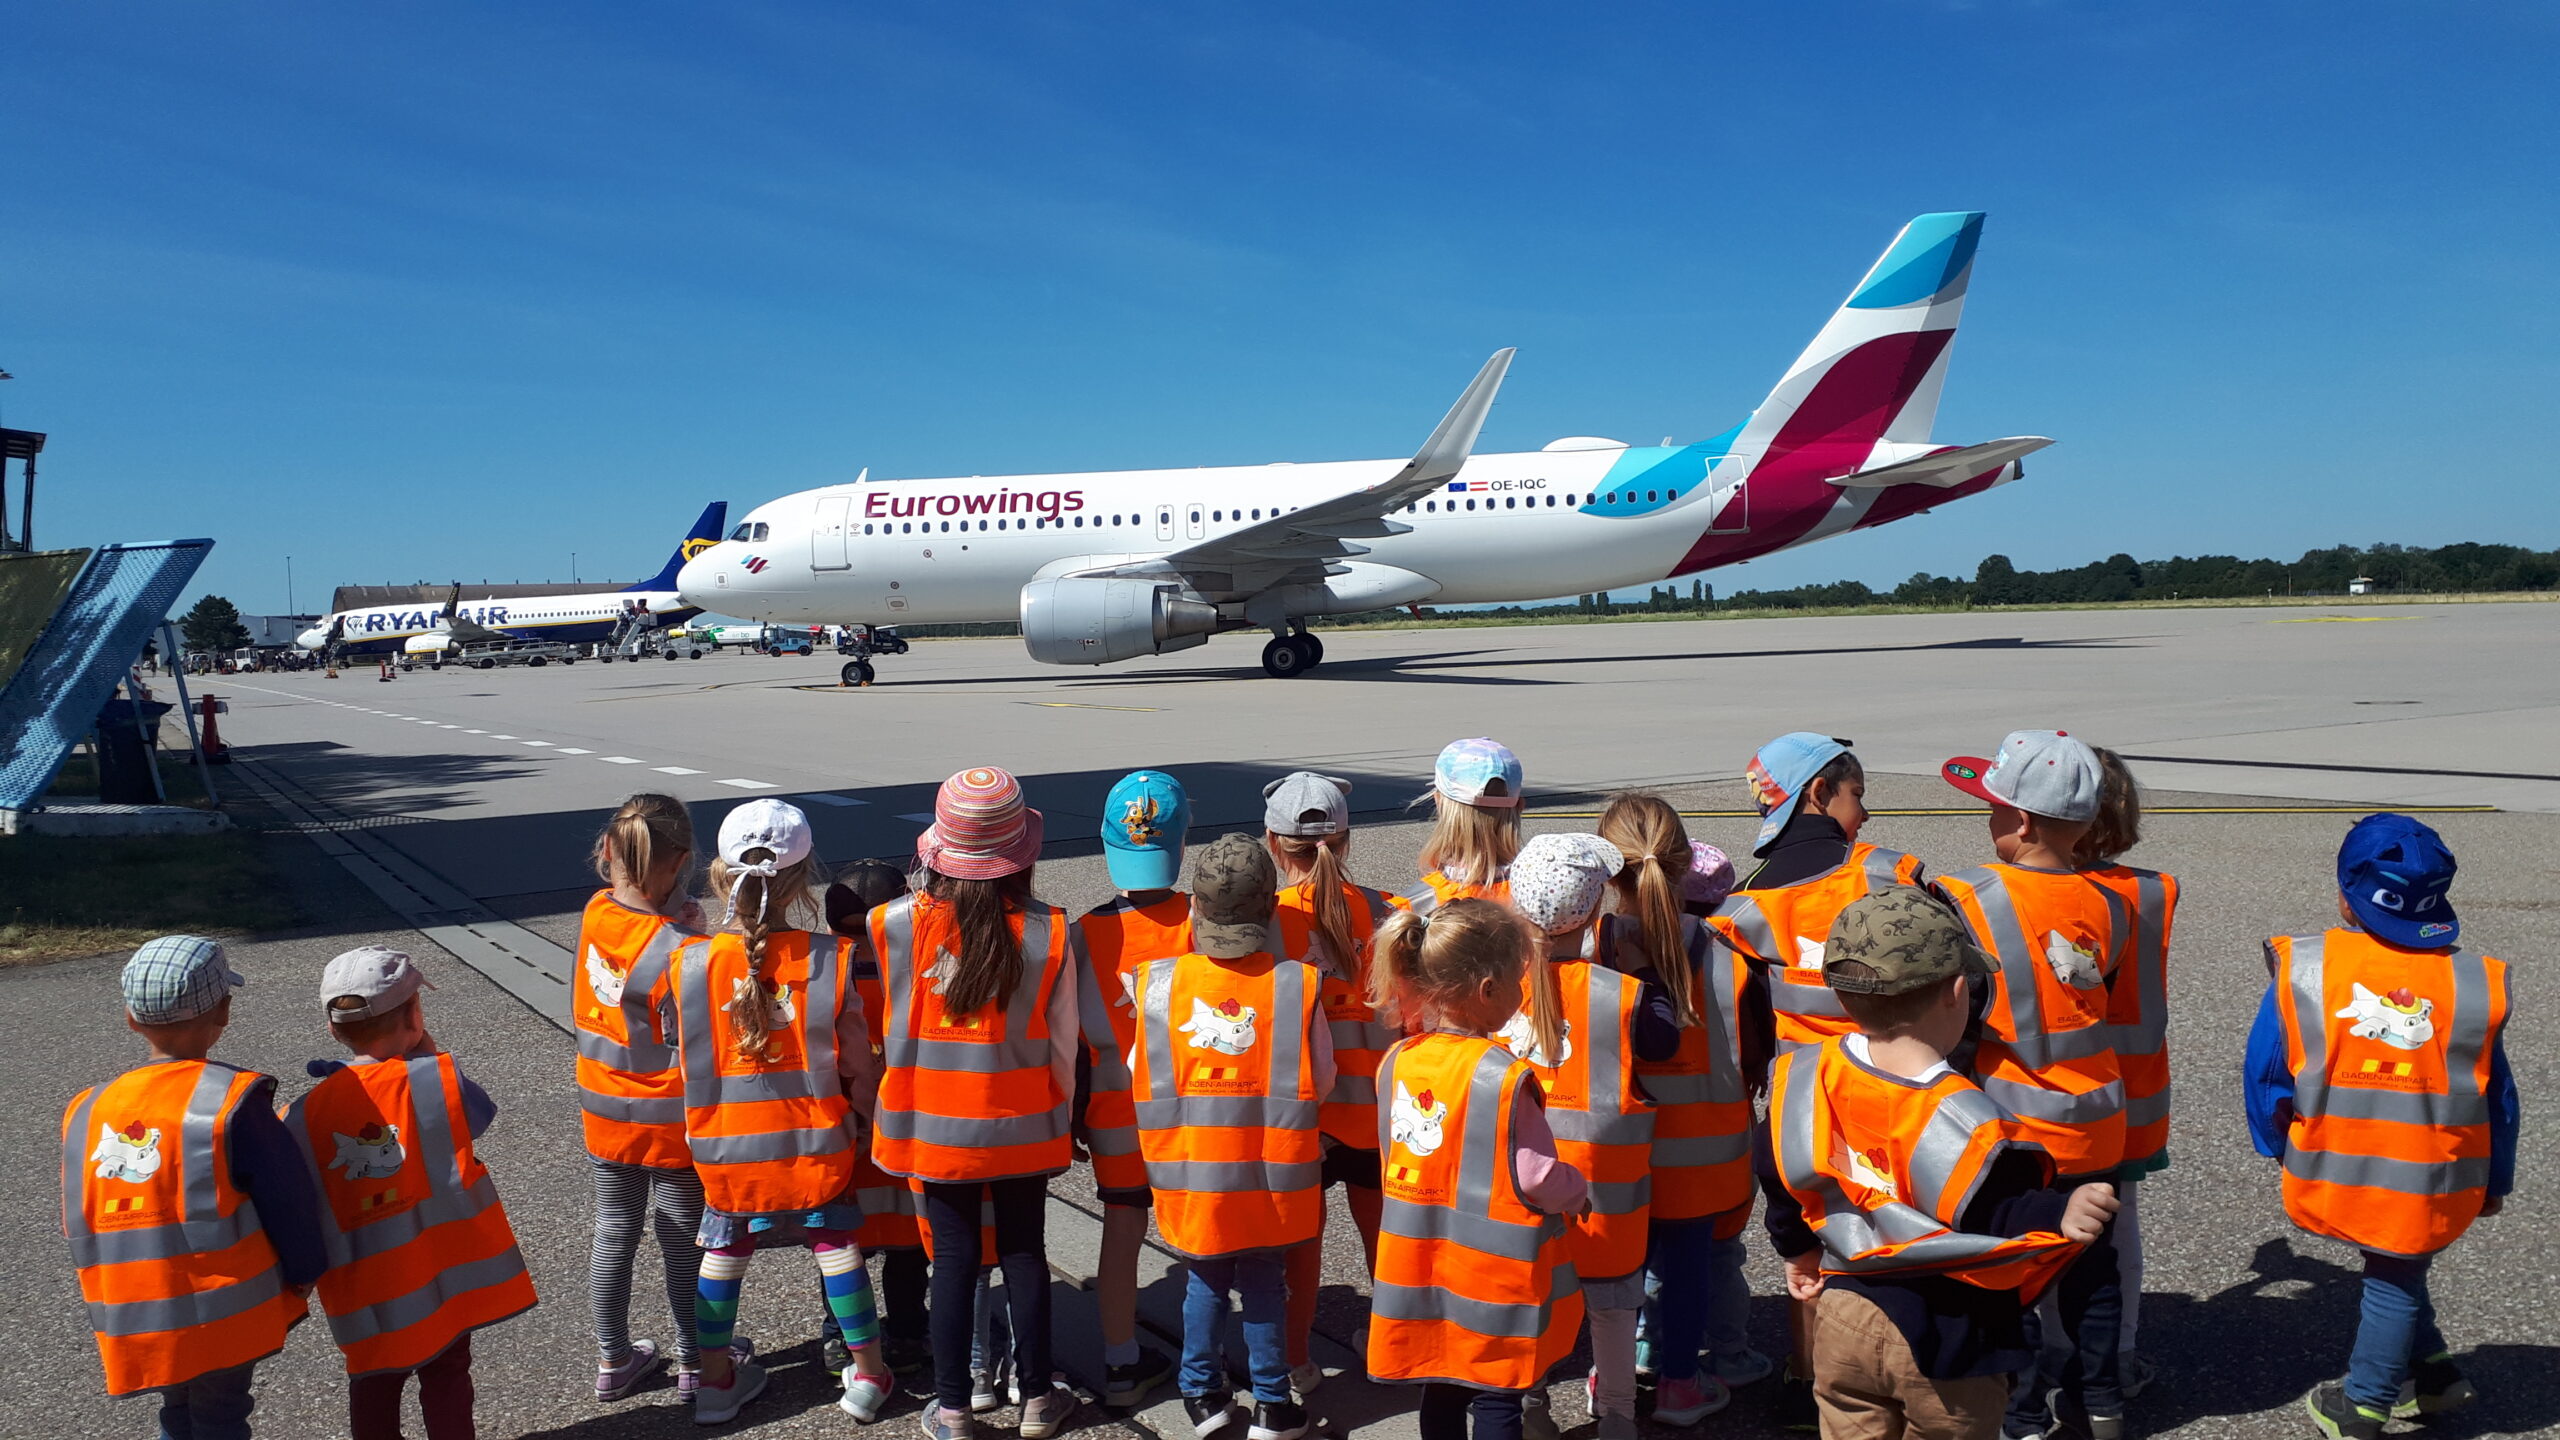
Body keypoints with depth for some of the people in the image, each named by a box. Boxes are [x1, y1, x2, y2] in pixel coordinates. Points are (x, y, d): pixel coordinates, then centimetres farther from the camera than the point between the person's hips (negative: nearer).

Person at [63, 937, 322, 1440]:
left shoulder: (87, 1111, 0)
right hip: (225, 1312, -5)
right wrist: (304, 1274, 3)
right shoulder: (233, 1099, -17)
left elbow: (77, 1222, 8)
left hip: (132, 1319, 5)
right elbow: (289, 1199, -13)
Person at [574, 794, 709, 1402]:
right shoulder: (681, 951, -28)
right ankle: (694, 1362, 31)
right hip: (668, 1122, -5)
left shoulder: (594, 913, -11)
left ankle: (613, 1359, 36)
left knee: (614, 1233, 20)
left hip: (604, 1112, 5)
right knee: (684, 1242, 14)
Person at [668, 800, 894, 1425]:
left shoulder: (692, 962, -15)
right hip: (816, 1142, -1)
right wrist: (860, 1107, 11)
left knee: (723, 1253, 20)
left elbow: (685, 1059, -3)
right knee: (838, 1248, 17)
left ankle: (716, 1377, 35)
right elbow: (858, 1064, -9)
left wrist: (697, 1130, 14)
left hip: (726, 1147, 1)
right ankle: (867, 1373, 28)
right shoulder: (830, 958, -17)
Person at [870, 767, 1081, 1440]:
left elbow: (883, 1031, 0)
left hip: (933, 1126, 0)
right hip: (1020, 1129, 0)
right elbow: (1063, 1044, -5)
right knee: (1024, 1252, 15)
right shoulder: (1050, 934, -14)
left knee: (954, 1259, 13)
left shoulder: (893, 925, -14)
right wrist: (1059, 1115, 10)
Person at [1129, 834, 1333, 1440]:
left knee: (1205, 1278, 21)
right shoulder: (1296, 984, -14)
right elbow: (1321, 1080, -5)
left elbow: (1137, 1073, -1)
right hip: (1270, 1175, -1)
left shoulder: (1158, 982, -12)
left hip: (1191, 1174, 1)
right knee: (1264, 1279, 17)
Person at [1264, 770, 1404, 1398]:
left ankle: (1297, 1359, 24)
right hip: (1375, 1098, 2)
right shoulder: (1383, 911, -7)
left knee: (1300, 1231, 14)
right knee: (1379, 1224, 18)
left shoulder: (1262, 917, -14)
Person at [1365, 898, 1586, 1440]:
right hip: (1494, 1277, -5)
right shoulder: (1504, 1076, -23)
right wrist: (1581, 1188, 3)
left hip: (1424, 1276, 6)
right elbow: (1537, 1181, -17)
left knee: (1441, 1393, 19)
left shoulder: (1395, 1063, -4)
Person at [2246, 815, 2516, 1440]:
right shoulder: (2473, 983, -9)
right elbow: (2497, 1098, 2)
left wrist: (2277, 1144, 11)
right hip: (2430, 1186, 0)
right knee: (2398, 1277, 19)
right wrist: (2494, 1181, 16)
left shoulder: (2301, 970, -13)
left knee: (2395, 1275, 24)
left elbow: (2264, 1070, -6)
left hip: (2334, 1173, 0)